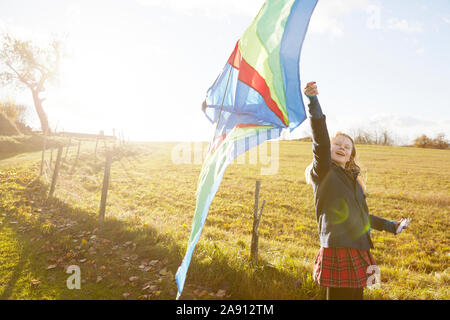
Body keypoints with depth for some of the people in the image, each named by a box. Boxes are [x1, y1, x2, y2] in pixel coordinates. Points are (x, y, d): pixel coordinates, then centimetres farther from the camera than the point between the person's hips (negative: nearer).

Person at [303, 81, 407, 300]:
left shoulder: (353, 179, 18)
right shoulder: (323, 172, -5)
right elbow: (321, 140, -22)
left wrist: (387, 225, 33)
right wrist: (313, 101, -34)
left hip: (359, 249, 7)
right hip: (337, 249, -7)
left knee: (356, 295, 13)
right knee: (339, 296, -4)